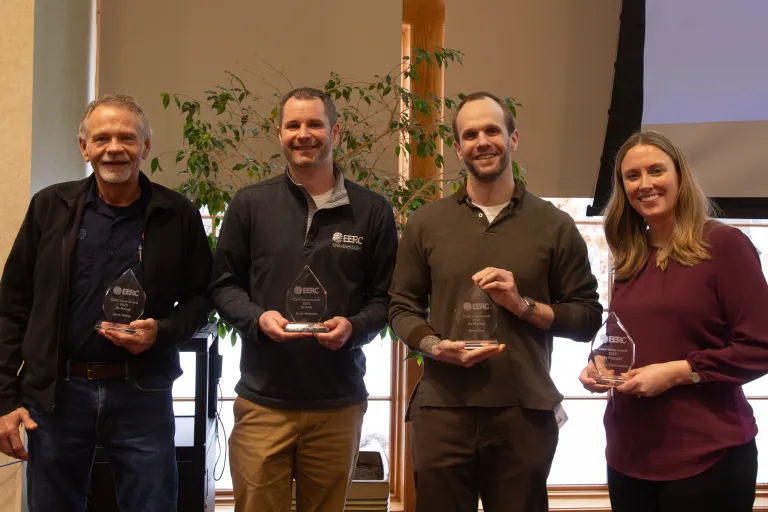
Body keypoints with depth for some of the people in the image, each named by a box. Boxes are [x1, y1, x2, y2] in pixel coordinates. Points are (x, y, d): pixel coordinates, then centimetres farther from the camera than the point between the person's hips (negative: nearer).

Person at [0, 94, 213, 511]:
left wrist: (162, 332, -12)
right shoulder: (50, 207, 4)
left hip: (143, 391, -1)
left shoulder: (178, 215, 1)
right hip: (54, 391, 1)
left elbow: (199, 296, 9)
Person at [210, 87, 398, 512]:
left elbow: (385, 296, 5)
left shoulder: (372, 210, 3)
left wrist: (354, 327, -16)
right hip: (263, 401, 0)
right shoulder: (250, 203, 3)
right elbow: (223, 285, 5)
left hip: (339, 403, 1)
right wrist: (257, 318, -15)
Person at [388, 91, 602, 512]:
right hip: (442, 413, 1)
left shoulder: (555, 226, 4)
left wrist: (524, 305, -12)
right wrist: (434, 346, -9)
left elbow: (587, 317, 3)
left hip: (525, 414, -1)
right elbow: (402, 307, 10)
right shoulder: (425, 223, 8)